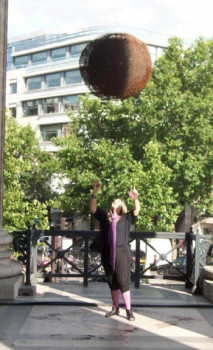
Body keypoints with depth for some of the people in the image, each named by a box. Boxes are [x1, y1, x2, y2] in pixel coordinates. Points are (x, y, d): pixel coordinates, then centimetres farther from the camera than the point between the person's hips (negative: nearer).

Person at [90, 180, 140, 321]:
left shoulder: (126, 218, 5)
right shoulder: (105, 217, 11)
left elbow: (137, 210, -10)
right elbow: (93, 208, 3)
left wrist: (136, 198, -29)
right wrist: (95, 193, -8)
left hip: (122, 253, -3)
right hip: (108, 253, 3)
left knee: (123, 281, -4)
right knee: (112, 282, 12)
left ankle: (129, 310, 2)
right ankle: (115, 308, 23)